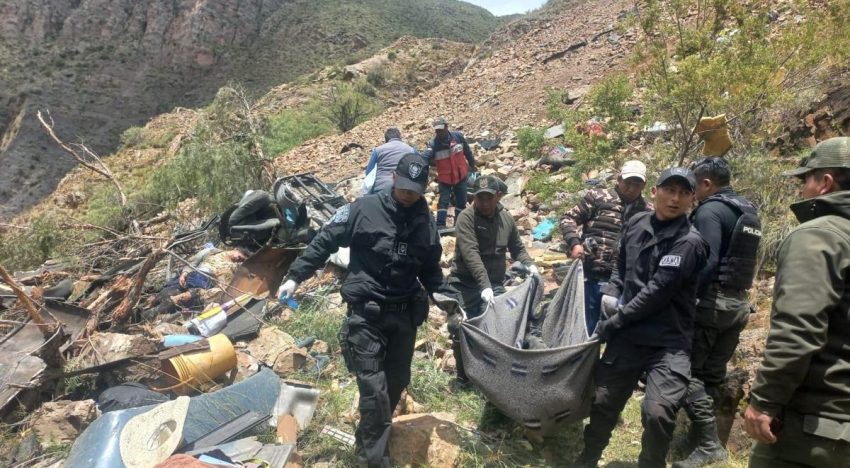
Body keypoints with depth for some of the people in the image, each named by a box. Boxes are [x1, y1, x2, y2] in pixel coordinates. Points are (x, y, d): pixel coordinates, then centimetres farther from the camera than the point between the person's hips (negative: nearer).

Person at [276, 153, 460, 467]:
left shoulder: (426, 223, 6)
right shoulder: (365, 209, -8)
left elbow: (431, 271, 16)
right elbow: (325, 241, -3)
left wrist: (450, 299, 5)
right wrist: (295, 277, -8)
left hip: (404, 314, 5)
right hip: (366, 312, -5)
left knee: (397, 382, 13)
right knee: (374, 388, -8)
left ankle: (369, 439, 37)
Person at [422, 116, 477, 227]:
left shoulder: (458, 136, -11)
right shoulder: (433, 144, -18)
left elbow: (467, 152, 4)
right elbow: (425, 158, -33)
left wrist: (472, 165, 16)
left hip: (461, 176, 3)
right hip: (444, 178, -3)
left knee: (461, 201, 13)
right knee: (443, 201, -7)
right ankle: (440, 225, -3)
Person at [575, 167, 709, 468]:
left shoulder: (689, 242, -14)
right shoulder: (636, 224, 4)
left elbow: (657, 292, -18)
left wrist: (614, 322, -13)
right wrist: (611, 294, -1)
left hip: (667, 342, -4)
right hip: (628, 335, 5)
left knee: (658, 413, -18)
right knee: (603, 403, 14)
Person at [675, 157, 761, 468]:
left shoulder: (710, 210, -13)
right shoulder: (749, 211, 15)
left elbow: (707, 263, -21)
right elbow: (738, 258, 17)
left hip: (713, 299, -9)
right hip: (739, 302, 9)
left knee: (689, 371, -3)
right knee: (713, 373, 14)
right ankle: (703, 431, 22)